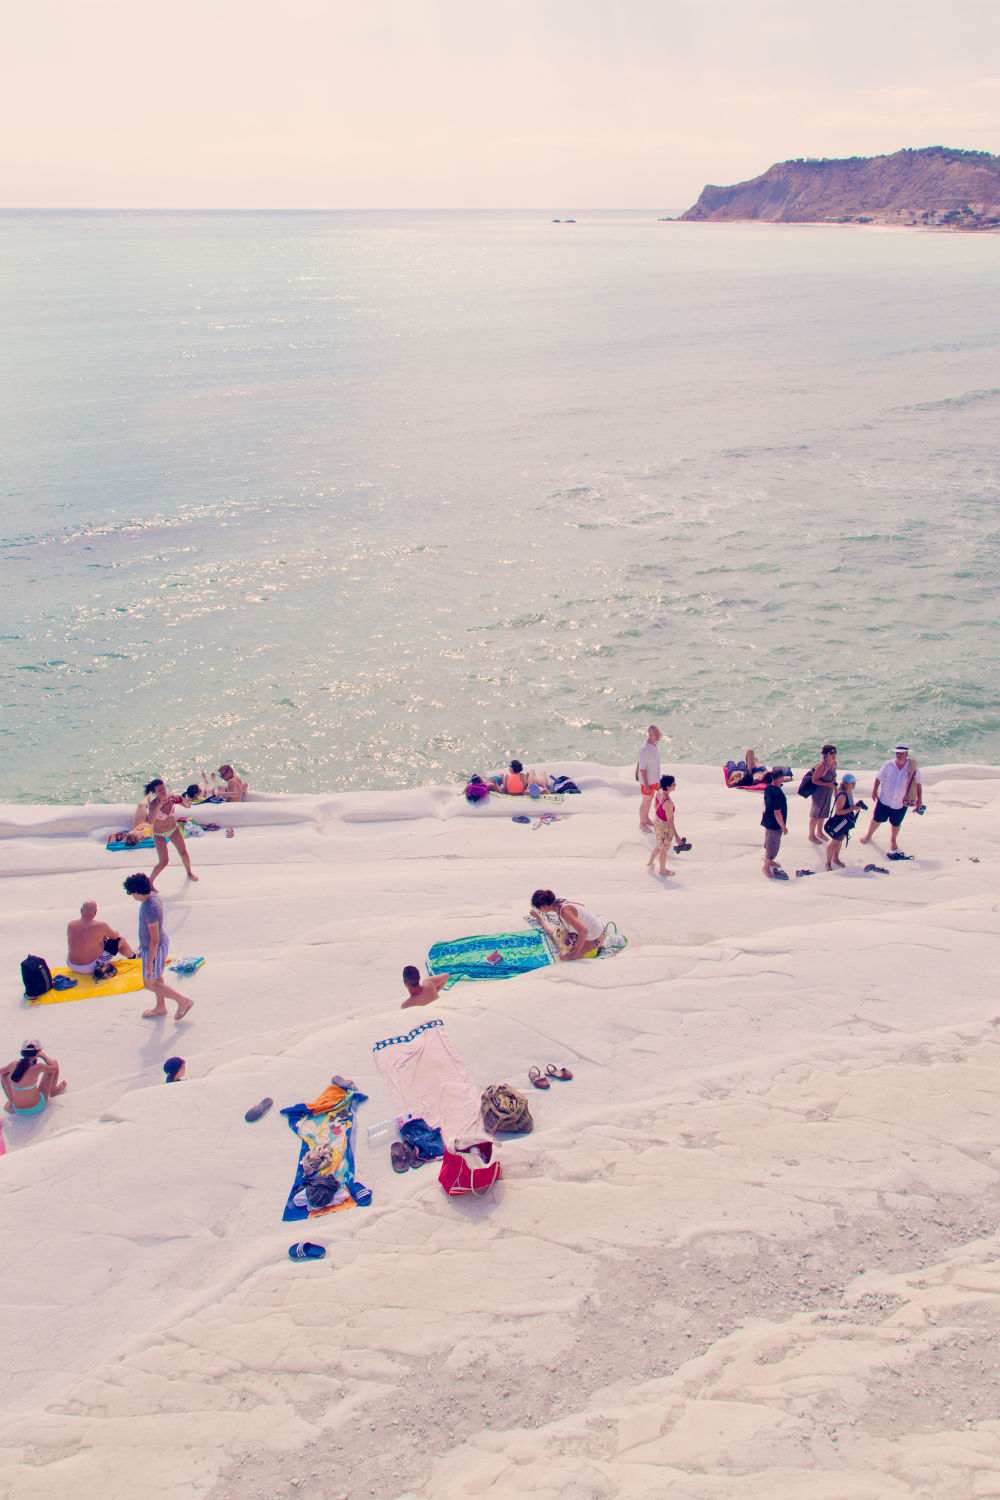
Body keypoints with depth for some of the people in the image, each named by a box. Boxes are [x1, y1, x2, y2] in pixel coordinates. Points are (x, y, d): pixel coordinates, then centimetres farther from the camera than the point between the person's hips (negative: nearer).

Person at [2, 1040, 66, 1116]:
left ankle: (11, 1101, 22)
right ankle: (53, 1091, 35)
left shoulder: (13, 1065, -11)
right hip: (38, 1106, -3)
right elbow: (54, 1067, -2)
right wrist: (43, 1055, 12)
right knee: (54, 1063, 9)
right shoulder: (37, 1067, -22)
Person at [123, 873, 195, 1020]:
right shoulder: (153, 897, -6)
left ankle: (183, 1001, 16)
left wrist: (149, 962, -21)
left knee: (150, 984, 9)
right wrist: (143, 942, 24)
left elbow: (154, 939, -30)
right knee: (157, 977, 26)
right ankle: (161, 1007, 45)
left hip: (154, 949, -9)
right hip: (162, 943, 9)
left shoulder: (150, 909, -35)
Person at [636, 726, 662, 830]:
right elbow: (642, 769, -25)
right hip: (647, 780, -8)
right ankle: (642, 823, 25)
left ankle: (646, 818, 41)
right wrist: (646, 785, -22)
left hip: (654, 779, 8)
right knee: (645, 801, 8)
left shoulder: (656, 745, -2)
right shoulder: (644, 750, -29)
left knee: (650, 799, 23)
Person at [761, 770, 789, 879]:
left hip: (767, 820, 9)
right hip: (774, 824, -9)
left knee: (769, 843, 27)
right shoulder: (777, 793, -31)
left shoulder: (768, 787, -4)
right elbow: (777, 813, -28)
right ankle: (766, 867, 22)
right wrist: (783, 827, -17)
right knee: (773, 845, 7)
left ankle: (768, 861, 47)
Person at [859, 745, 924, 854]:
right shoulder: (888, 765, -12)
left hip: (901, 803, 0)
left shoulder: (913, 768, -12)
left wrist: (919, 799, -1)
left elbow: (918, 784, -2)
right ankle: (869, 834, 43)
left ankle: (892, 841, 44)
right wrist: (875, 791, 1)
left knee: (895, 824, 17)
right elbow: (879, 778, 0)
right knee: (877, 819, 15)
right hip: (884, 800, 0)